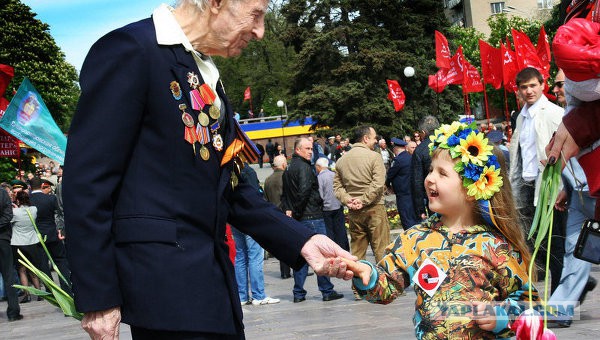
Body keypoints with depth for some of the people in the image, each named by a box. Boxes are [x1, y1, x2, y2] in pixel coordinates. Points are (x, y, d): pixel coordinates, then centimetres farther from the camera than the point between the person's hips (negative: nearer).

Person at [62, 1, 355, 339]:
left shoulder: (209, 75, 17)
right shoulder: (131, 49, -10)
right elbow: (87, 180, -14)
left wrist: (302, 241, 7)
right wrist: (97, 298, -15)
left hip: (212, 270, 8)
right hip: (162, 276, -8)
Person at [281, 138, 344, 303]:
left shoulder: (289, 169, 16)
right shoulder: (304, 167, -12)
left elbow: (284, 194, 18)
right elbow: (304, 190, -24)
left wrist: (288, 209, 8)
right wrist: (296, 210, -15)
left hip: (298, 219, 9)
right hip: (311, 216, -9)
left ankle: (299, 293, 12)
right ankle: (327, 291, 1)